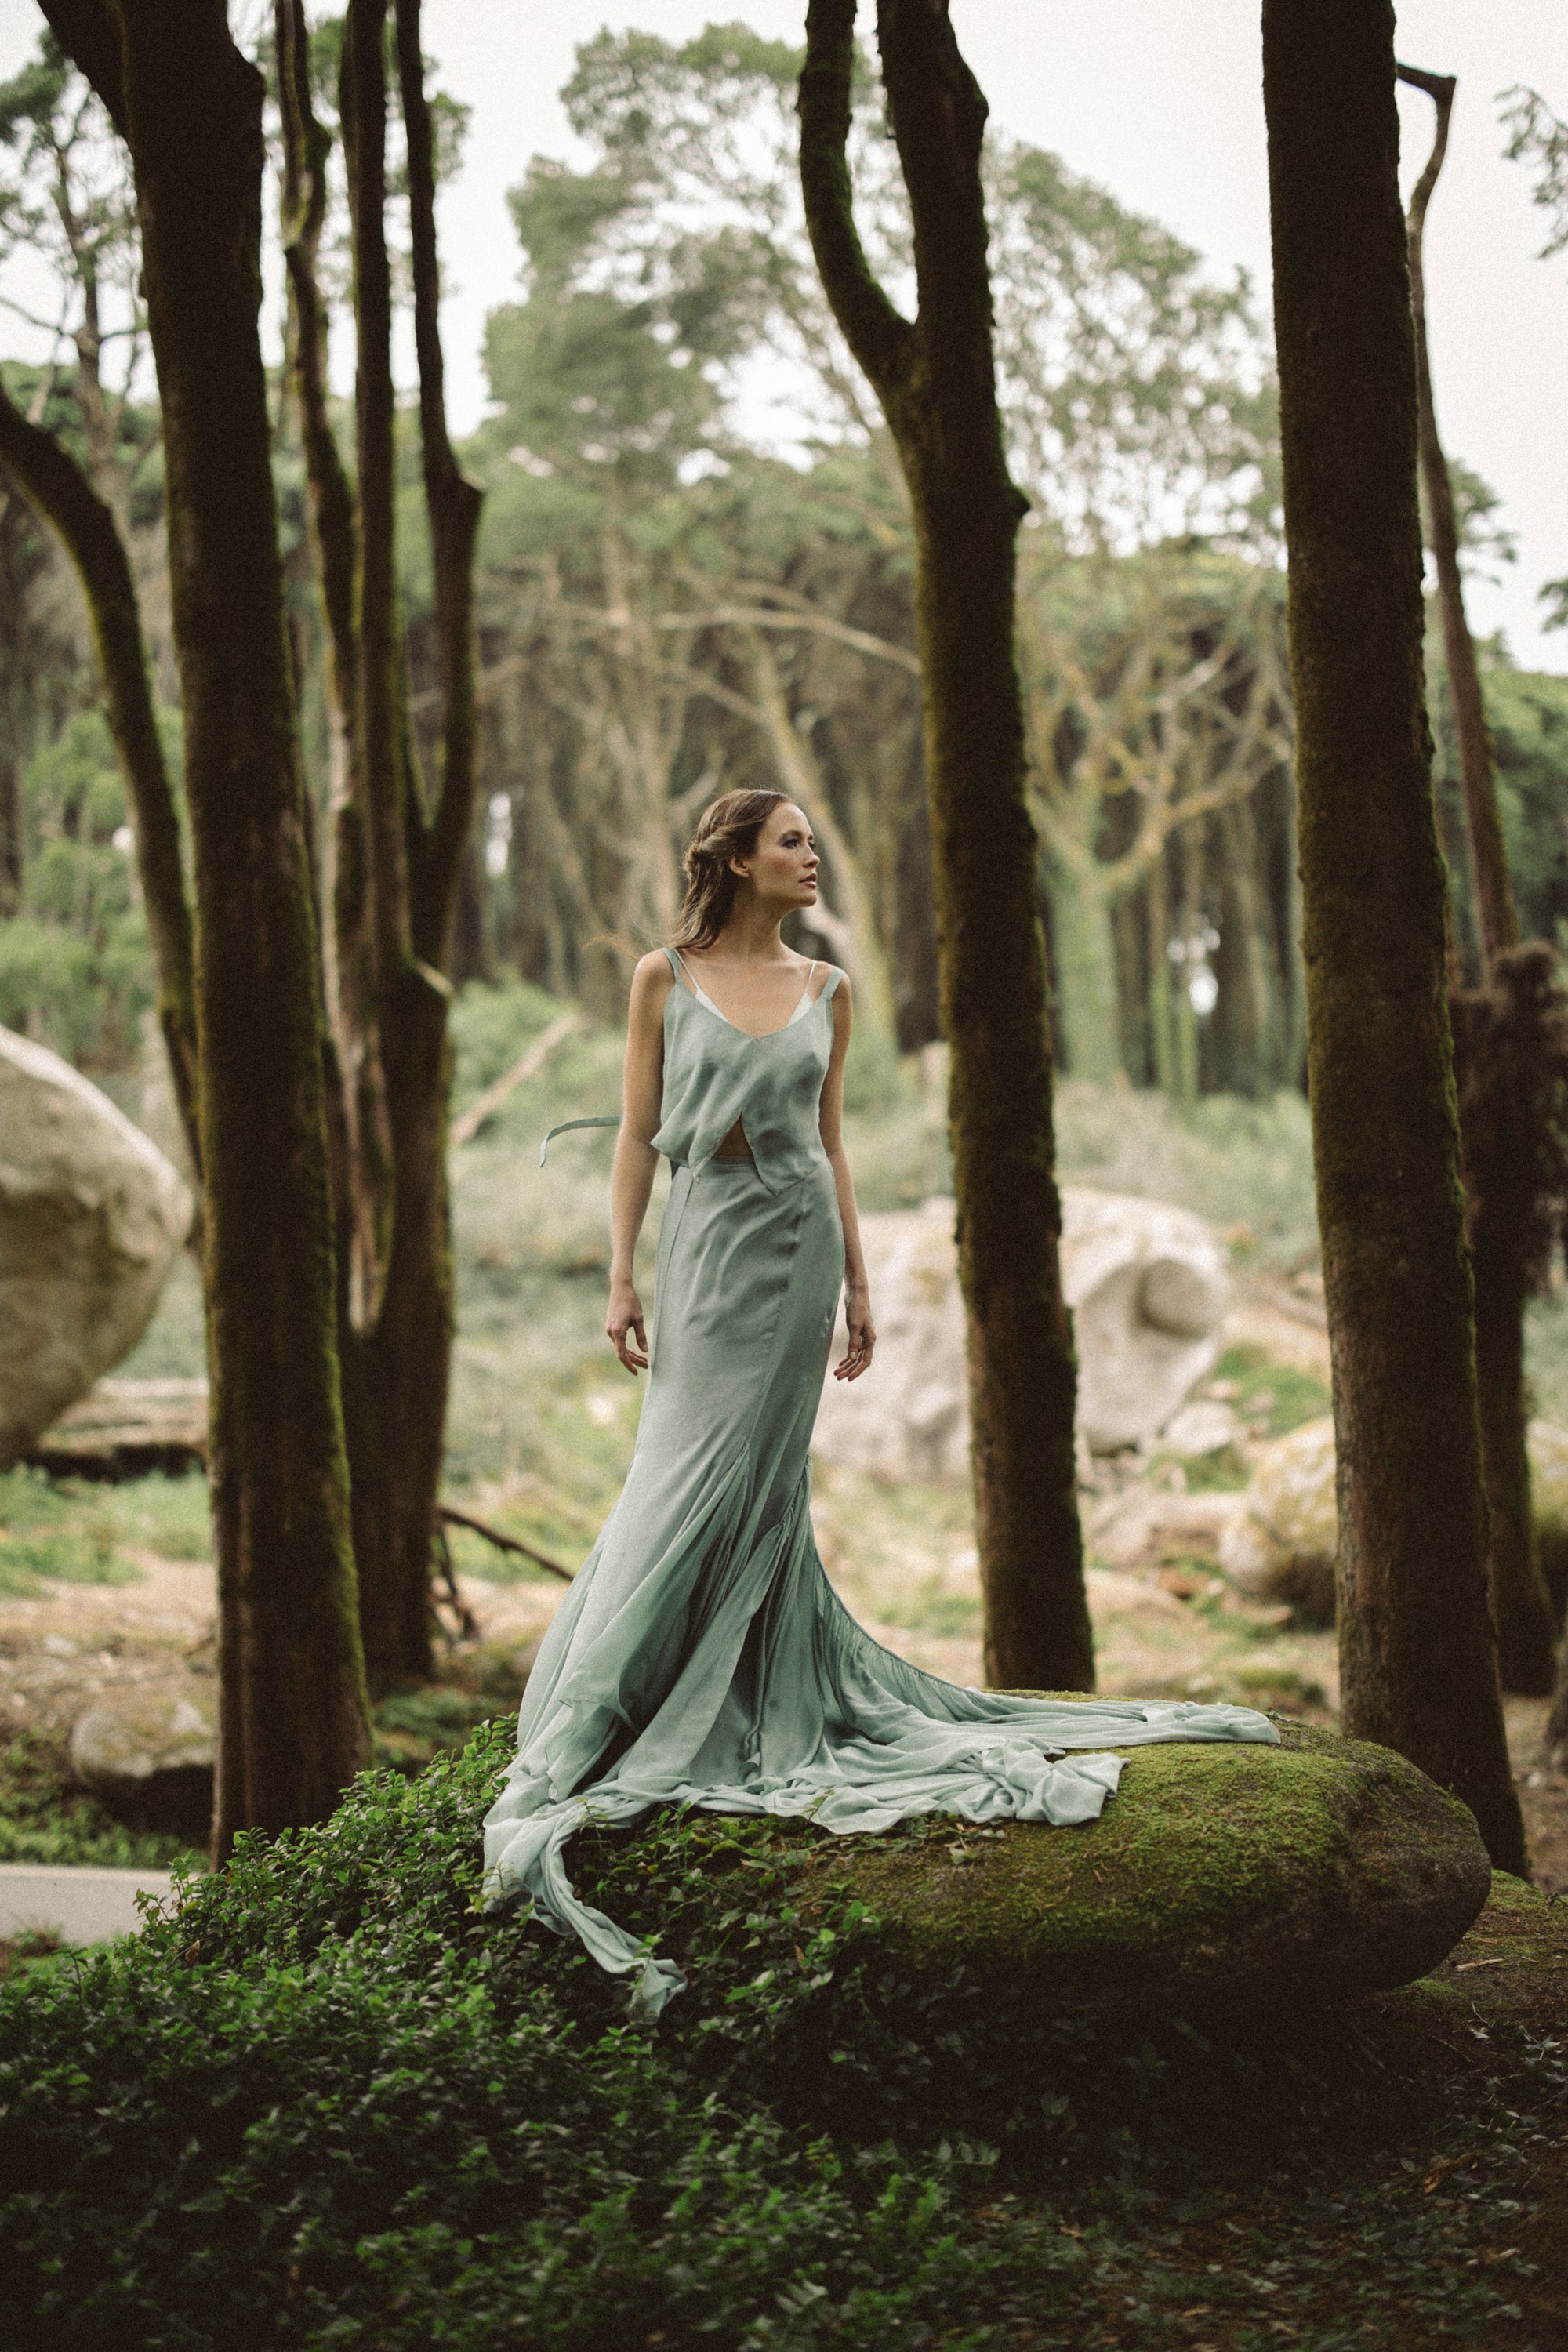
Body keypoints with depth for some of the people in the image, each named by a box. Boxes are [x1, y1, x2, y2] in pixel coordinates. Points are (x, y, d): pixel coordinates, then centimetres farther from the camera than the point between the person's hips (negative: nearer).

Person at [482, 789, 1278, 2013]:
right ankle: (591, 1719, 5)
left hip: (800, 1238, 2)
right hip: (709, 1235, -2)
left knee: (754, 1486, 1)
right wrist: (621, 1275, -5)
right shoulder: (666, 977, 1)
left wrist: (859, 1281, 10)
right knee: (689, 1485, -3)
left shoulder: (826, 989, 9)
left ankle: (761, 1706, 9)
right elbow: (639, 1134, 1)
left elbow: (830, 1141, 13)